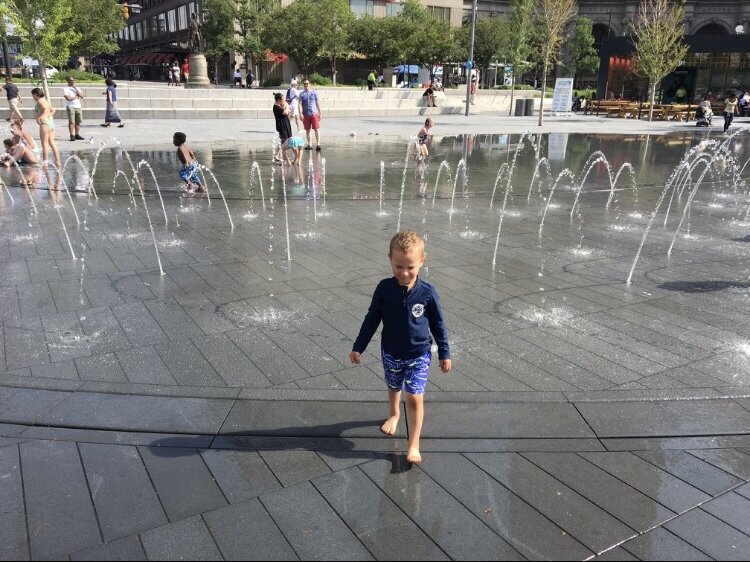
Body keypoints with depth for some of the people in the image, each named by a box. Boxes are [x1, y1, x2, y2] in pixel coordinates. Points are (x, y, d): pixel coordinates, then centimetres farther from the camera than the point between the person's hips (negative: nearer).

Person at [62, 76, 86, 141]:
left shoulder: (77, 88, 17)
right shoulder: (65, 89, 1)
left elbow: (82, 96, 4)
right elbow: (68, 98, -12)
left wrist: (76, 89, -4)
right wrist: (77, 96, 0)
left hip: (78, 107, 5)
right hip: (71, 107, -5)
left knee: (78, 122, 3)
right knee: (71, 122, -7)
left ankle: (77, 135, 8)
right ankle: (72, 135, -6)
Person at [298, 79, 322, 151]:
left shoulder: (314, 93, 4)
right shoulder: (302, 94, 4)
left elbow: (317, 103, 7)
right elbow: (300, 104, 0)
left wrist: (320, 113, 5)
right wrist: (301, 114, -10)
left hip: (314, 114, -1)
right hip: (306, 114, 1)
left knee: (317, 129, -8)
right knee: (307, 130, 8)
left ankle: (318, 144, -7)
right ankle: (309, 144, 17)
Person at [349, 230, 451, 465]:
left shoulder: (427, 293, -18)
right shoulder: (384, 289, -16)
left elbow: (438, 324, -6)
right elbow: (372, 319, -4)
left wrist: (445, 353, 1)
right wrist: (358, 347, -1)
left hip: (418, 355, -2)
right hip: (390, 352, 3)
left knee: (414, 398, -8)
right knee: (393, 388, 25)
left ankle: (413, 446, 4)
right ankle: (394, 415, 55)